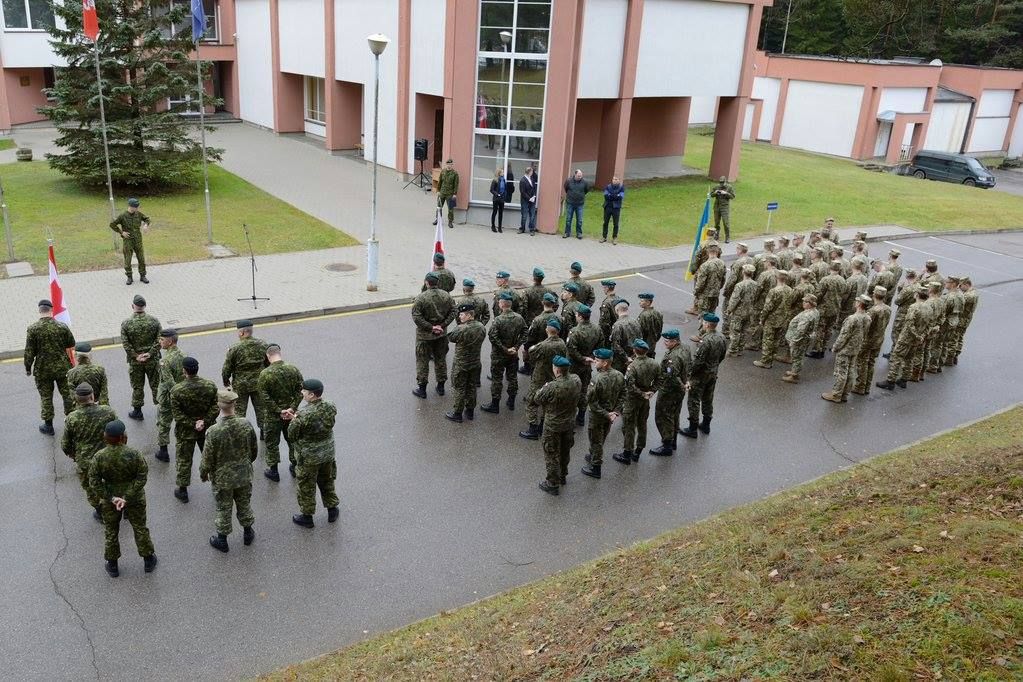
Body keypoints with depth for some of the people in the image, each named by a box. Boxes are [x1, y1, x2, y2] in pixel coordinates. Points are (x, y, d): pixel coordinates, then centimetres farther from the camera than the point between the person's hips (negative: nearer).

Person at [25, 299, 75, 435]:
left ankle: (48, 425, 20)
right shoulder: (62, 326, -9)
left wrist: (28, 368, 3)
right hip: (62, 367, 1)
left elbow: (29, 351, -10)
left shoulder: (33, 328, -14)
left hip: (42, 369, -1)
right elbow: (72, 345, 3)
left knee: (46, 397, 11)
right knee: (67, 394, 15)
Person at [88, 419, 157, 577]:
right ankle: (148, 561, 34)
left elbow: (94, 482, -15)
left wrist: (111, 498, -13)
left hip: (109, 500, 1)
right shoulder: (133, 454, -22)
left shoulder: (99, 457, -18)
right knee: (140, 528, 19)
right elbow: (142, 477, -22)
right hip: (135, 499, -1)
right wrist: (127, 498, -18)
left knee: (111, 531, 22)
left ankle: (112, 565, 36)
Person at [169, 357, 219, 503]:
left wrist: (192, 424, -11)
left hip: (185, 431, -2)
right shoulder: (210, 385, -12)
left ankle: (182, 489, 24)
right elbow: (216, 408, -10)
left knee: (184, 460, 14)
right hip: (207, 430, 2)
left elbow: (177, 414, -17)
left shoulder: (177, 390, -19)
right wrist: (205, 422, -10)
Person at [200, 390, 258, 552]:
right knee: (244, 504, 23)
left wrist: (203, 473, 4)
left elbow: (207, 458, -16)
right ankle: (248, 533, 42)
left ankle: (222, 540, 34)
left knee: (223, 509, 16)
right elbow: (254, 450, -2)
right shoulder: (246, 424, -17)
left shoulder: (213, 431, -28)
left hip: (222, 478, -3)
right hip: (244, 475, 3)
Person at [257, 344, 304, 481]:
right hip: (291, 413, 4)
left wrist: (279, 411, -14)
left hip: (272, 415, -4)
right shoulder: (293, 369, -7)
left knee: (272, 442, 13)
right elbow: (300, 390, -8)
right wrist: (292, 408, -10)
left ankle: (273, 471, 22)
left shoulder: (265, 374, -18)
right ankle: (295, 466, 32)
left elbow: (264, 396, -19)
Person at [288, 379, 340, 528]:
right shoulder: (330, 407, -11)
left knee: (306, 487, 15)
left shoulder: (303, 415, -30)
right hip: (328, 453, 6)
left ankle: (307, 516, 30)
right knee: (327, 482, 25)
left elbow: (292, 435, -17)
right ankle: (332, 510, 39)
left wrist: (293, 420, 0)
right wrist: (296, 417, 5)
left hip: (308, 457, -6)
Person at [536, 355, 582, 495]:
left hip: (553, 426, -6)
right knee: (565, 451, 26)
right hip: (569, 422, 6)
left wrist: (544, 388, 1)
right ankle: (562, 476, 46)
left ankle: (553, 484, 22)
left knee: (551, 455, 11)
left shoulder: (552, 387, -33)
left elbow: (537, 399, -17)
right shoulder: (576, 380, -15)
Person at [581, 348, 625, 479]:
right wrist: (617, 411, -3)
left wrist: (605, 414, -18)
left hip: (597, 415, -6)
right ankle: (593, 456, 47)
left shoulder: (597, 379, -31)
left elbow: (591, 401, -27)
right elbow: (623, 395, -2)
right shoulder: (619, 376, -10)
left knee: (596, 440, 11)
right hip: (610, 413, 6)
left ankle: (595, 468, 24)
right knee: (601, 438, 25)